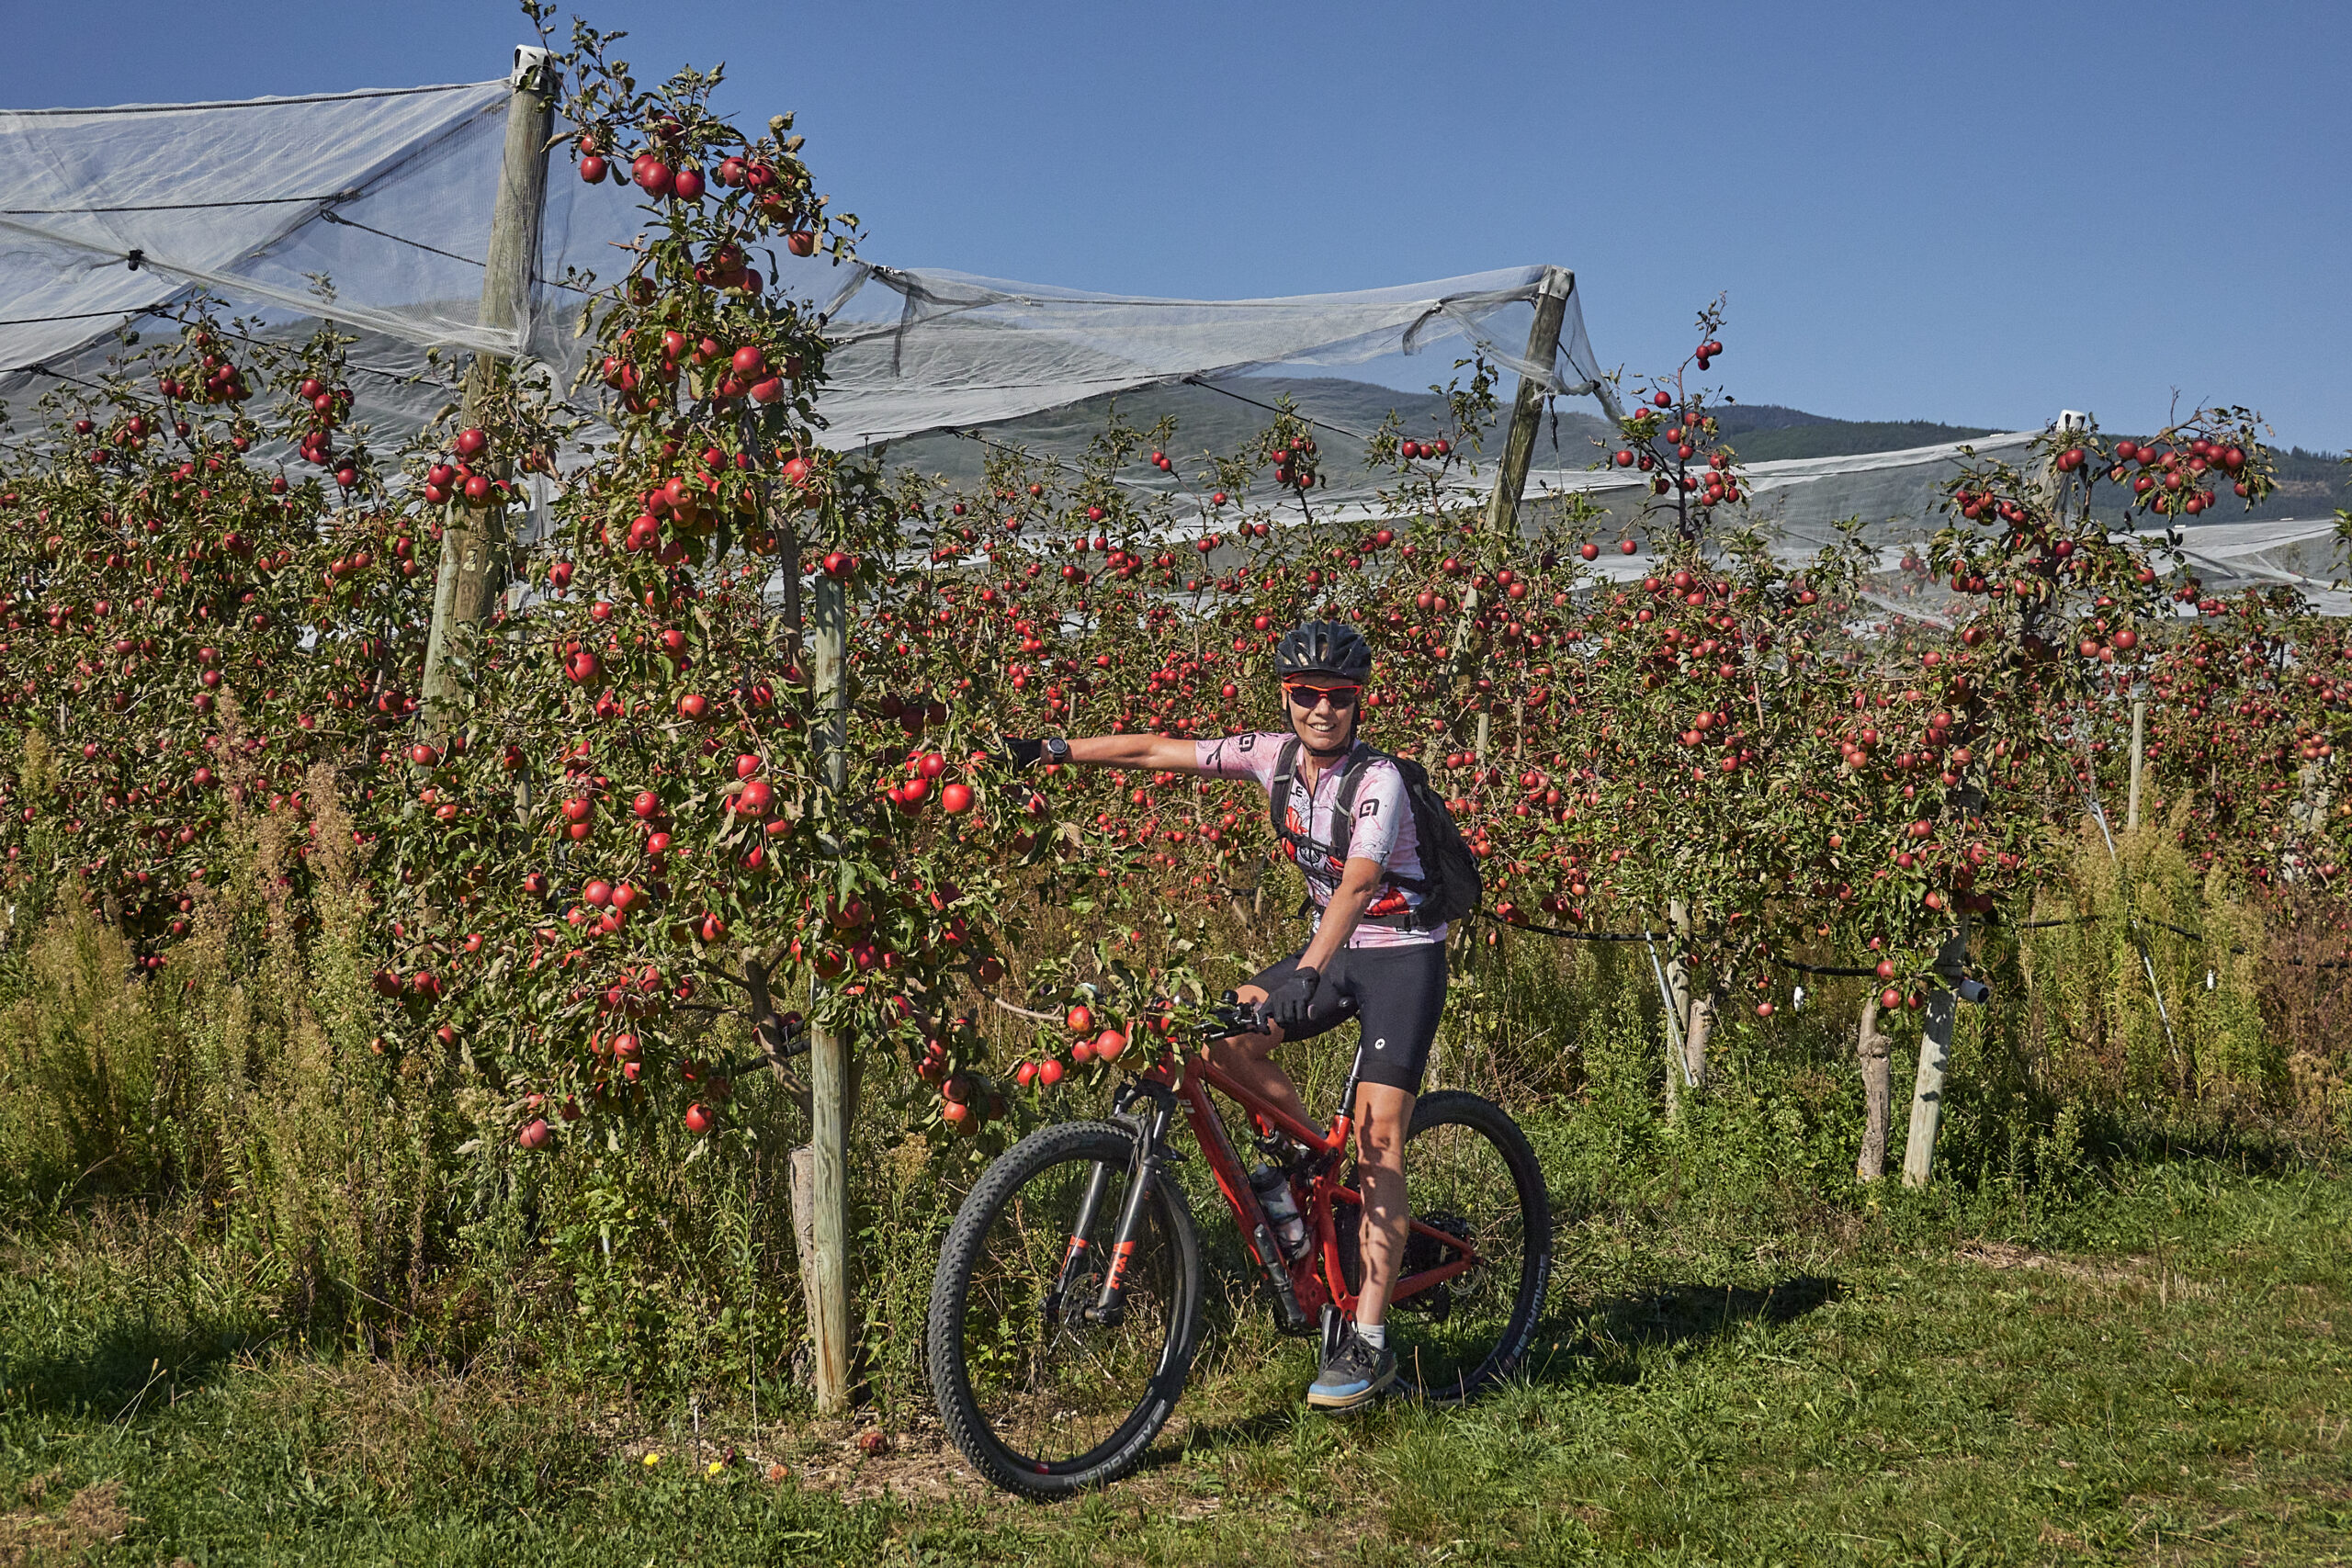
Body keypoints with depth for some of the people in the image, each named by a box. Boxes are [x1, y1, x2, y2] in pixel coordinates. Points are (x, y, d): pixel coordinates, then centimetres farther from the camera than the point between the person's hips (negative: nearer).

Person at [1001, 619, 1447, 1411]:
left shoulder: (1378, 780, -23)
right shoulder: (1274, 755, -4)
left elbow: (1359, 882, -38)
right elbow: (1157, 751, 0)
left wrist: (1306, 973, -52)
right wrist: (1049, 749, -4)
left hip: (1402, 957, -6)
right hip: (1333, 949, 6)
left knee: (1378, 1135, -14)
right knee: (1225, 1027, -18)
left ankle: (1368, 1342, -12)